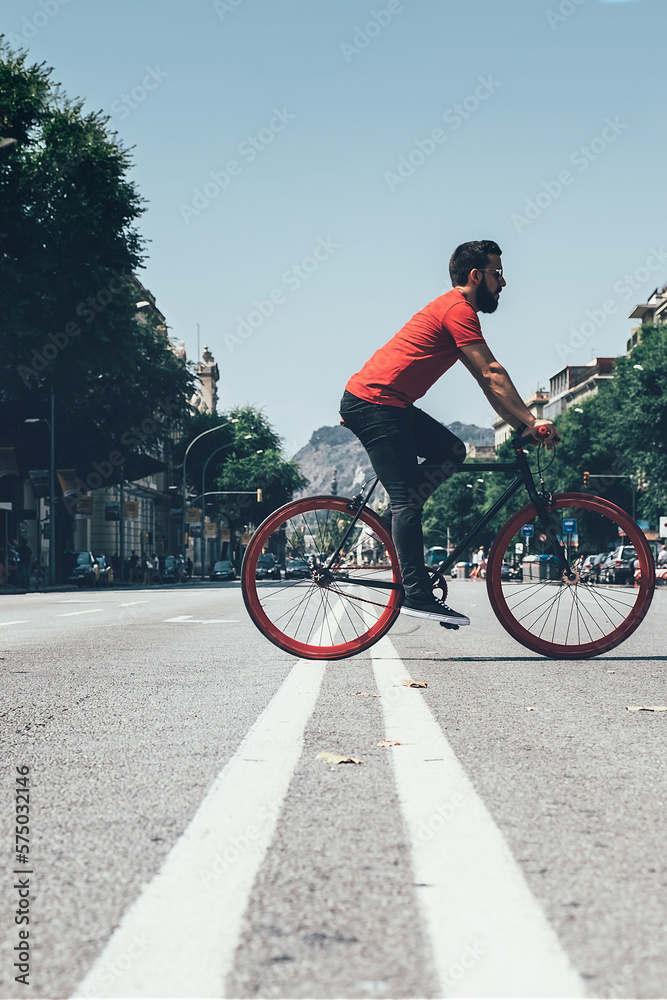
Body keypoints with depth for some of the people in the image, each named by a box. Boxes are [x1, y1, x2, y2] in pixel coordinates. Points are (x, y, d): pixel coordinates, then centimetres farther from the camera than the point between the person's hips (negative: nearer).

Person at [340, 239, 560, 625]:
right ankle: (417, 595, -13)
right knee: (408, 500, -11)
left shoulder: (454, 310, 21)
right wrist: (532, 421, -17)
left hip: (388, 404, 10)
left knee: (451, 451, 9)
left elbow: (487, 381, 20)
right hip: (374, 403, -10)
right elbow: (492, 375, -17)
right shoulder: (459, 310, -11)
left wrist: (523, 424, 13)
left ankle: (394, 521, 9)